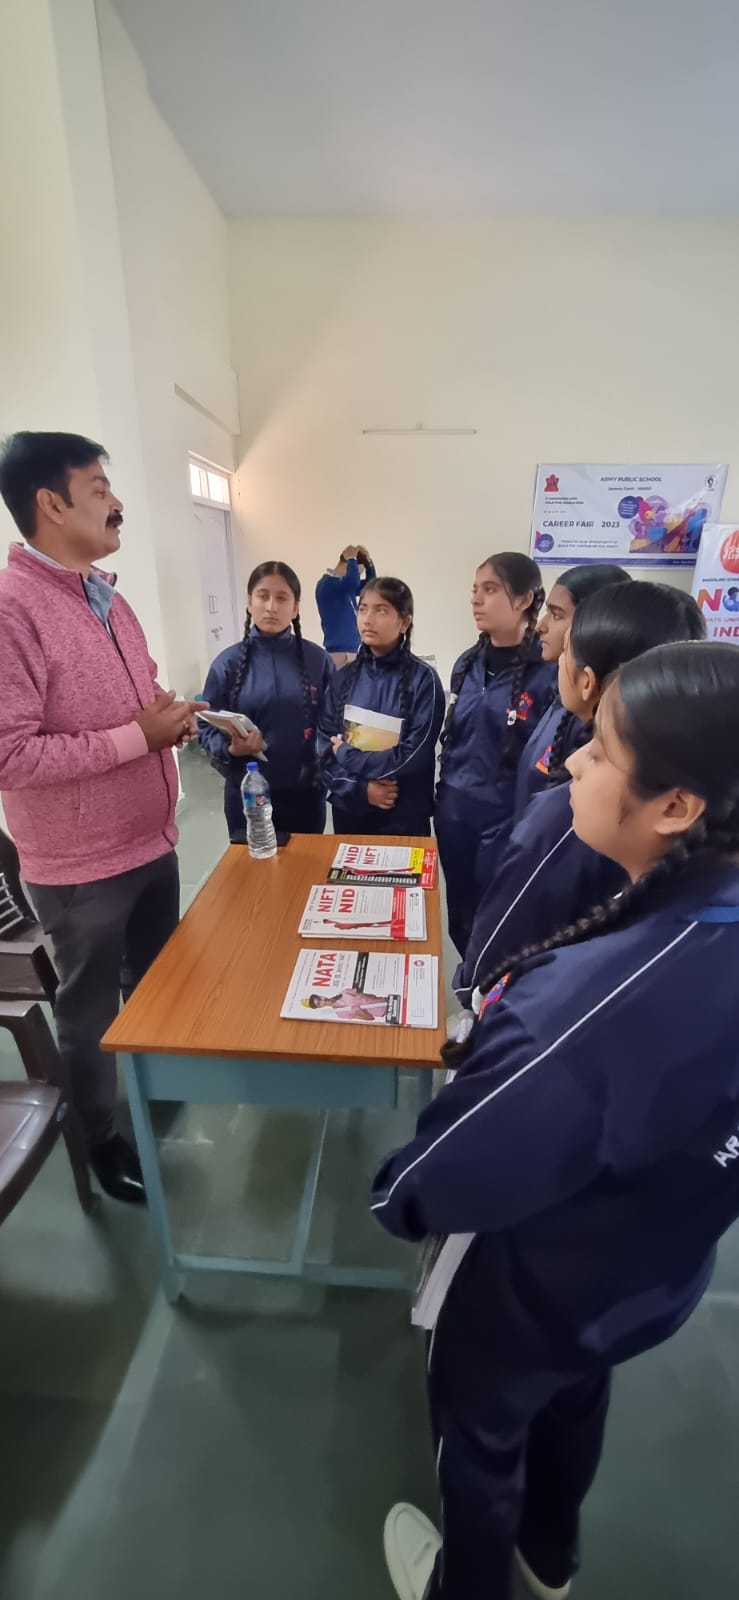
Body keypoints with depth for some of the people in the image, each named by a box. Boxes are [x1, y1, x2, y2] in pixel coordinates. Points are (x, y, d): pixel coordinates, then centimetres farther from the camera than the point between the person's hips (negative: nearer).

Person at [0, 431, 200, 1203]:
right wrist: (138, 736, -22)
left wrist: (171, 718, -3)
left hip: (151, 841, 8)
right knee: (91, 1010, 14)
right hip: (82, 865, -8)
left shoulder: (107, 597, 9)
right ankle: (103, 1143, 40)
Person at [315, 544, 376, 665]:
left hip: (352, 649, 9)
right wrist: (351, 559, -11)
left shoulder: (345, 585, 15)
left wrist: (368, 560, 8)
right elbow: (353, 581, -30)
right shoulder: (327, 583, -13)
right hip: (338, 650, -9)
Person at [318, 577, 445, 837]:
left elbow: (414, 757, -17)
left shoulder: (423, 679, -10)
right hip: (348, 810, 4)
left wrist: (346, 755, -10)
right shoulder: (342, 678, 2)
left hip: (403, 817, -3)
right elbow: (325, 747, -2)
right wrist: (361, 788, -17)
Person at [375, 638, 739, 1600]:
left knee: (480, 1435, 29)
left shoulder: (594, 1001, -45)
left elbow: (457, 1176, -30)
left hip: (530, 1284, -6)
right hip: (652, 1269, 6)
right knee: (574, 1406, 37)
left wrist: (395, 1197, -8)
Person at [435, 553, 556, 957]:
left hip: (508, 817, -6)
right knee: (459, 918, 19)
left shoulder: (549, 671, -14)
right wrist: (443, 798, 14)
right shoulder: (467, 665, 6)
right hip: (455, 812, 6)